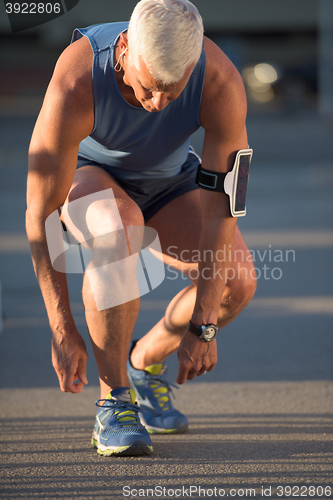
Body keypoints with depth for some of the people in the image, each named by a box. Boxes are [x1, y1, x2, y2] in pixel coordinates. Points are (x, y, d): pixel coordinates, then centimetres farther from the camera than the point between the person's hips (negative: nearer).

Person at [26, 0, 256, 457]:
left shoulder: (222, 85, -34)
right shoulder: (75, 85, -39)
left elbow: (221, 207, -29)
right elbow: (40, 215, -32)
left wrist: (201, 327, -32)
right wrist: (63, 332, -31)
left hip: (168, 180, 3)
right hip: (84, 172, -3)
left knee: (237, 283, -22)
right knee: (117, 237, -39)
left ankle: (144, 364, 7)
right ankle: (113, 402, -25)